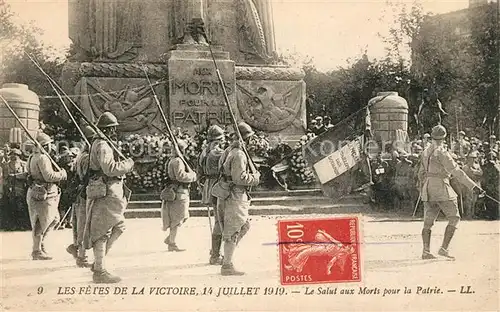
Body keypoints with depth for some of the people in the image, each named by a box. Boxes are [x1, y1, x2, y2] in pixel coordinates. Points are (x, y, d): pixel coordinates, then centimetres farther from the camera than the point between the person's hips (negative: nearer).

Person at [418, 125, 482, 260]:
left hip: (428, 190, 8)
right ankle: (444, 248, -4)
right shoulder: (442, 153, -14)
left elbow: (422, 173, 18)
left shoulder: (426, 152, 10)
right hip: (441, 190, -8)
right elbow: (456, 172, -18)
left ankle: (426, 251, 4)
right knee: (454, 218, 2)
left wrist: (423, 189, 31)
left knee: (428, 221, 8)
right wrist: (473, 186, -17)